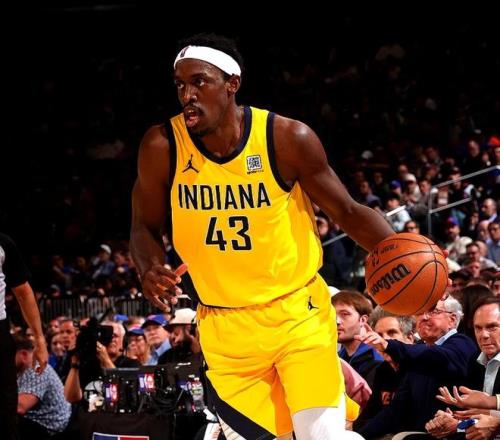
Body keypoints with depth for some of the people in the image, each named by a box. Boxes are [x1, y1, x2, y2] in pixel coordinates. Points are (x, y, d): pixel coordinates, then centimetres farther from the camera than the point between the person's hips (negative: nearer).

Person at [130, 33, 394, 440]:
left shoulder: (289, 138, -13)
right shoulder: (163, 147, -9)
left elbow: (347, 211, -3)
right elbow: (146, 227, 5)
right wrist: (150, 270, -17)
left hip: (298, 311, -2)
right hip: (225, 327, 2)